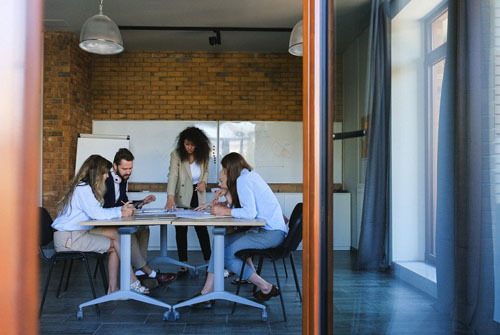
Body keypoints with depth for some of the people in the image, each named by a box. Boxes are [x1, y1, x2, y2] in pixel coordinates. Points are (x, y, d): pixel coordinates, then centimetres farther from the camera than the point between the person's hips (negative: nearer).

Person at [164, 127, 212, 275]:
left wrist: (204, 182, -9)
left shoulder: (203, 155, -3)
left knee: (202, 228, 4)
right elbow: (172, 175, -26)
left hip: (198, 196, 2)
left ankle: (208, 260, 15)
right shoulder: (176, 155, -15)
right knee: (181, 229, 2)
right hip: (182, 198, -2)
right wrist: (170, 197, -39)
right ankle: (184, 264, 10)